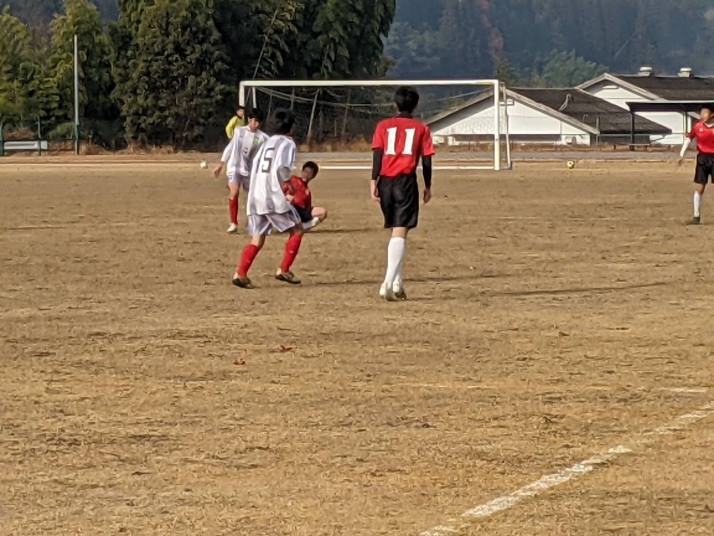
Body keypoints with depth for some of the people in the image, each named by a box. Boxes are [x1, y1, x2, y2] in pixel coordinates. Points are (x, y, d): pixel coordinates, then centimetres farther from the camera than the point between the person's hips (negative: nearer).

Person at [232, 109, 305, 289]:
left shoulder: (267, 143, 21)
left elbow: (255, 165, 17)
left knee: (257, 239, 6)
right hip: (274, 196, -7)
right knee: (297, 230, 8)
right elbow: (283, 168, -14)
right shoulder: (288, 143, 0)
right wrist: (286, 180, 4)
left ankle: (240, 273, -10)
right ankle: (284, 270, 1)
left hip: (255, 196, 7)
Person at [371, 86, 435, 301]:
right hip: (406, 181, -3)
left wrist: (373, 181, -3)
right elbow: (426, 160, 5)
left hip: (386, 181, 3)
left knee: (396, 231, 18)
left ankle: (397, 282, 19)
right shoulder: (421, 128, 7)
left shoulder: (383, 126, 10)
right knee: (400, 232, -9)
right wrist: (427, 186, 13)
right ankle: (389, 283, -23)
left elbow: (377, 154, 0)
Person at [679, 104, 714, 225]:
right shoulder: (698, 126, -2)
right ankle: (696, 217, 10)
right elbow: (689, 139, 10)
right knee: (699, 188, 2)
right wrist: (682, 154, 5)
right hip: (702, 158, 2)